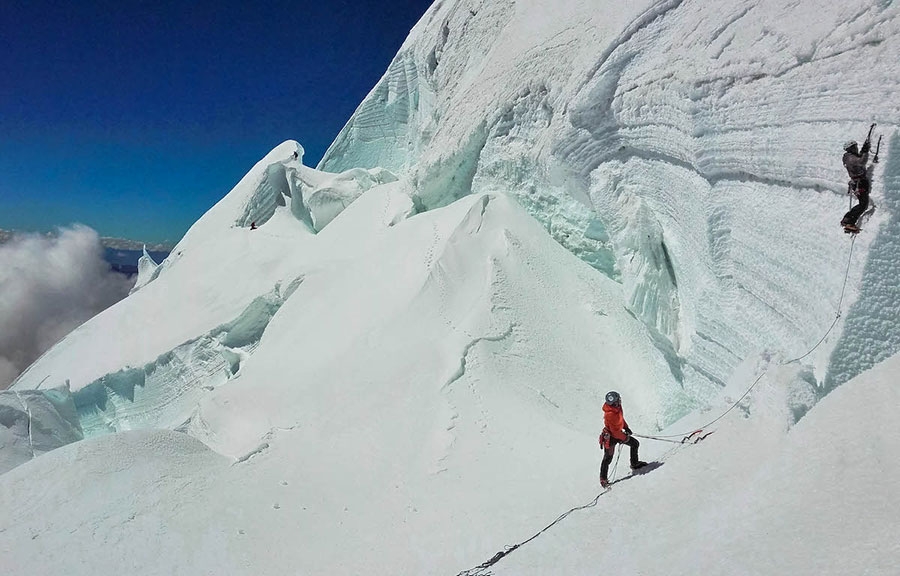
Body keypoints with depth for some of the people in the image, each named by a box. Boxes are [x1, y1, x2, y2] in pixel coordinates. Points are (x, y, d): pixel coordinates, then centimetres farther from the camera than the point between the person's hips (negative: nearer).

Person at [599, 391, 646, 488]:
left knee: (635, 443, 14)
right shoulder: (609, 414, -37)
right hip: (611, 437, -9)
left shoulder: (617, 407, -10)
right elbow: (615, 431, -28)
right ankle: (603, 479, 14)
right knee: (608, 458, 1)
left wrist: (626, 427, 8)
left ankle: (634, 464, 32)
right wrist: (625, 437, -15)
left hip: (618, 432, 9)